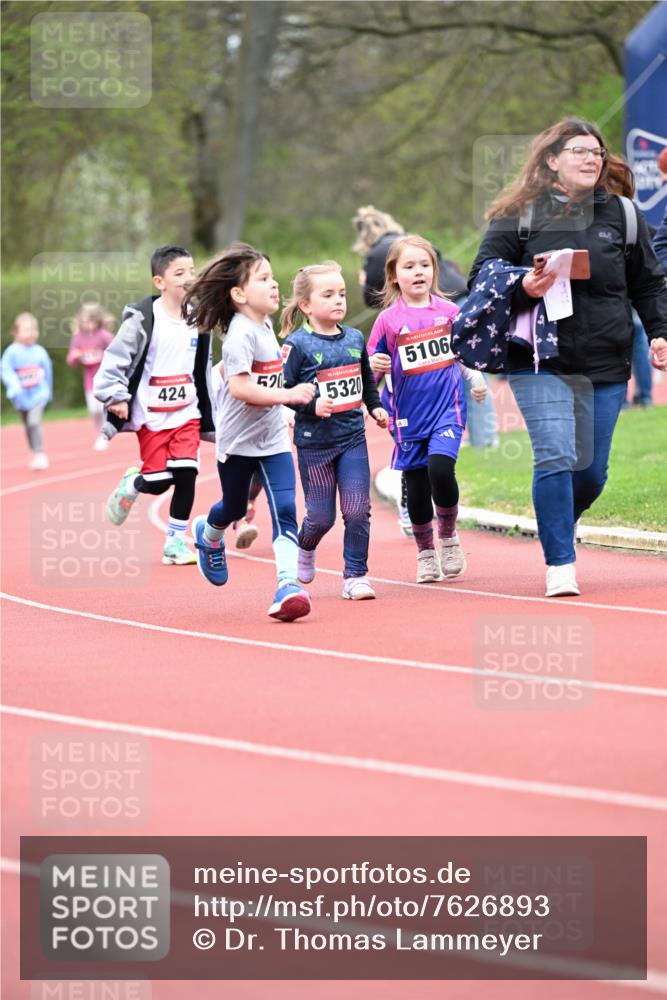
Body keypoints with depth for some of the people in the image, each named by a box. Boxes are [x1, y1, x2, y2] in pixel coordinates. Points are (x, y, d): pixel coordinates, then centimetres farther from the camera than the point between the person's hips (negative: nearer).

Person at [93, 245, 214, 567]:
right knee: (158, 481, -4)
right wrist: (115, 396, -19)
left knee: (186, 473, -8)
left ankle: (176, 541, 6)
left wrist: (209, 415, 17)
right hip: (151, 416, -4)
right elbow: (115, 358, -10)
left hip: (187, 412, 4)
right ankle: (131, 485, 32)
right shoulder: (142, 319, -12)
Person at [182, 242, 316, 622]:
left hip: (273, 438, 6)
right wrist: (287, 395, -33)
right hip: (239, 440, -6)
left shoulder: (264, 326, 6)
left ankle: (289, 582, -18)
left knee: (285, 509, -10)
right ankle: (209, 536, 50)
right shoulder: (241, 332, -20)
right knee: (234, 508, 16)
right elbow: (239, 386, -30)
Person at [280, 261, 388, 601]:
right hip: (314, 442, -4)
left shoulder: (355, 338, 7)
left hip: (352, 437, 4)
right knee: (321, 515, 4)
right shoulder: (298, 344, -10)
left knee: (357, 510, -4)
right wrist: (312, 406, -24)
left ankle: (355, 576, 5)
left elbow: (367, 379, 22)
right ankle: (304, 549, 37)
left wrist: (375, 406, 10)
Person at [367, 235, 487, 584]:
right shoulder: (388, 319, -3)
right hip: (409, 415, 0)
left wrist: (476, 379, 4)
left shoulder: (448, 310, 3)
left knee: (440, 468, -21)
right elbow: (371, 369, 0)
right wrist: (374, 366, -22)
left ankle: (448, 535, 4)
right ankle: (425, 554, 24)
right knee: (416, 487, 4)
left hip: (448, 408, 0)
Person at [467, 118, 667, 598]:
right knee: (556, 458, -16)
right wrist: (523, 287, -18)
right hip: (541, 363, -3)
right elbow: (482, 276, 0)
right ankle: (560, 565, -8)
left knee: (592, 471, 8)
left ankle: (559, 531, 38)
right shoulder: (519, 215, 1)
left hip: (606, 367, 3)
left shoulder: (623, 215, 9)